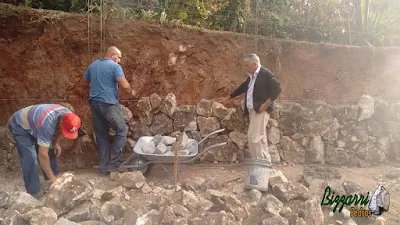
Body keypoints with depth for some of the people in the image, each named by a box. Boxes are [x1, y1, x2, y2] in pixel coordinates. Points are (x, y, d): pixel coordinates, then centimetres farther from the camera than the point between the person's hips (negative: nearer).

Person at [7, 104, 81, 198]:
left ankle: (57, 178, 21)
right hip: (19, 126, -7)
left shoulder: (68, 116, -20)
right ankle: (34, 194, -9)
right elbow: (42, 155, -38)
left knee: (49, 150, 6)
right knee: (30, 158, -17)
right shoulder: (47, 125, -43)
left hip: (33, 123, 7)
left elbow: (58, 131, 6)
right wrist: (52, 178, -32)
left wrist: (56, 143, -9)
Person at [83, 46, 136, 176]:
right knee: (121, 132, 7)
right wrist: (131, 92, 3)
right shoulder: (115, 66, -8)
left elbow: (86, 81, 29)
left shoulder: (92, 65, 14)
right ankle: (112, 163, 5)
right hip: (109, 104, -7)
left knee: (101, 136, 11)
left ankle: (103, 167, 15)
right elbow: (124, 85, -17)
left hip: (94, 103, 7)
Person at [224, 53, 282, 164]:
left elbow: (277, 89, -16)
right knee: (260, 137, 10)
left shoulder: (266, 74, -8)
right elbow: (242, 87, 30)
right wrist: (228, 97, 34)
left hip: (260, 110, -9)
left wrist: (266, 104, -18)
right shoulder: (252, 76, 18)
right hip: (252, 110, 9)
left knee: (253, 136, -12)